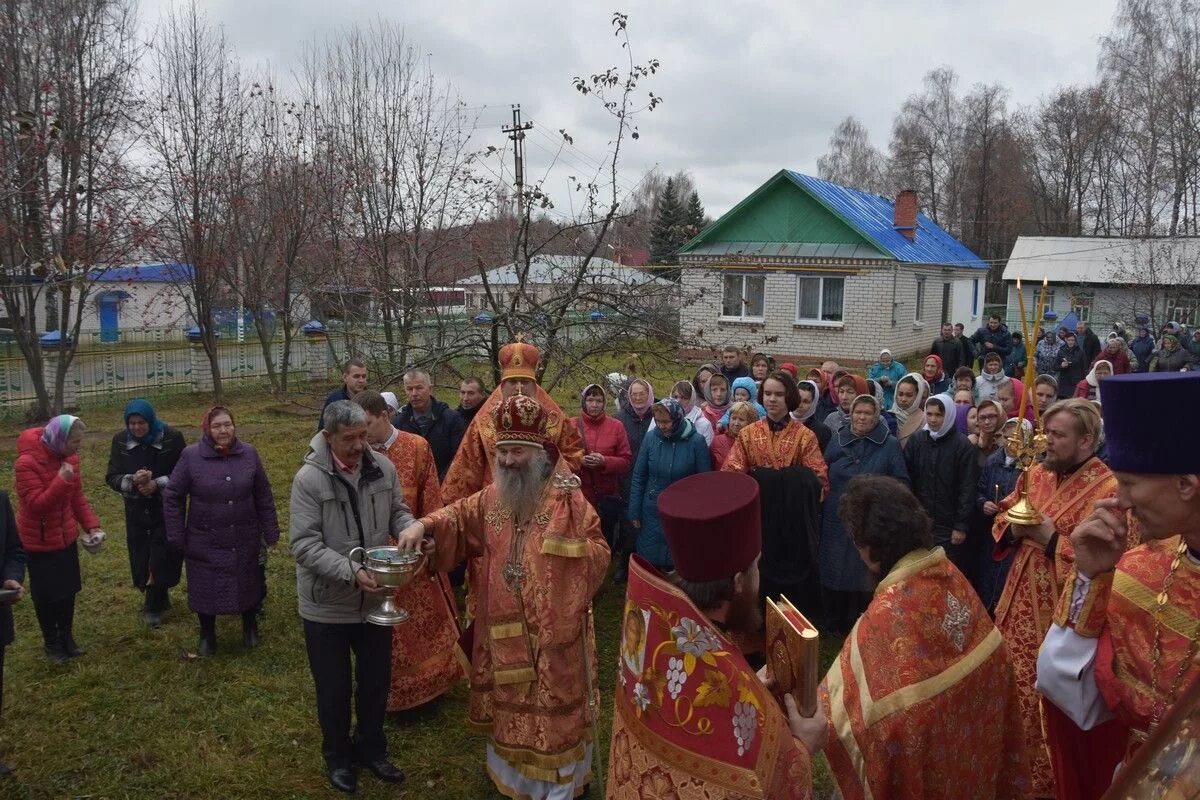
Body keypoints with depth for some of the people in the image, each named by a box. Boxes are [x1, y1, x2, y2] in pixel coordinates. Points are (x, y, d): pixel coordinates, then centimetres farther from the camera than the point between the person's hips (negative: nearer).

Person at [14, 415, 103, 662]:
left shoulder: (69, 457, -3)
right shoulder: (27, 463, -24)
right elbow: (35, 505, -27)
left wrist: (92, 525, -4)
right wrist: (61, 481, -36)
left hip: (66, 537, 6)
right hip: (39, 541, -6)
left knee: (69, 589, 16)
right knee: (46, 594, 9)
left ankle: (67, 637, 33)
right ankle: (52, 643, 28)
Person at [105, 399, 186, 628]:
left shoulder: (171, 437, -12)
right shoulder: (120, 440, -3)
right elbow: (112, 477, -3)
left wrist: (157, 484, -21)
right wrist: (132, 481, -23)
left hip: (166, 509, -3)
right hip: (136, 511, 3)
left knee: (163, 558, -3)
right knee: (141, 559, 6)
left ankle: (153, 606, 17)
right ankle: (159, 599, 30)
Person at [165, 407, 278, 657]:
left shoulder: (249, 453, -5)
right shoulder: (190, 456, -11)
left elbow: (263, 496, 2)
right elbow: (172, 497, -4)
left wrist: (270, 531, 3)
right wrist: (177, 538, -4)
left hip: (244, 540, 2)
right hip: (204, 544, -1)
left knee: (248, 584, 15)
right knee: (205, 588, 11)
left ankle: (250, 625, 42)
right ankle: (207, 634, 36)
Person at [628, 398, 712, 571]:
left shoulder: (696, 441, -12)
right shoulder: (651, 437, -6)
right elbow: (638, 477, 1)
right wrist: (634, 512, 1)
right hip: (652, 513, 2)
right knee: (648, 563, 11)